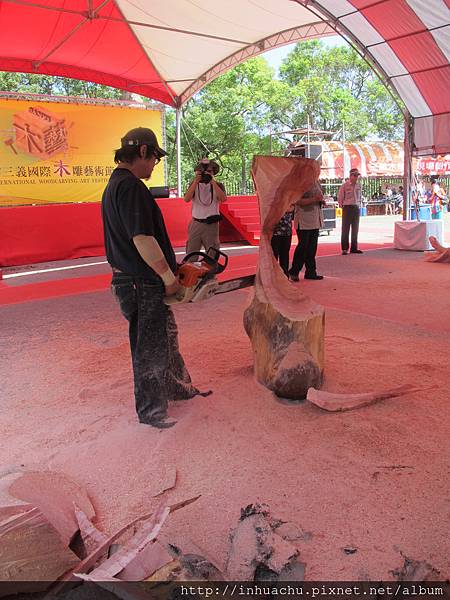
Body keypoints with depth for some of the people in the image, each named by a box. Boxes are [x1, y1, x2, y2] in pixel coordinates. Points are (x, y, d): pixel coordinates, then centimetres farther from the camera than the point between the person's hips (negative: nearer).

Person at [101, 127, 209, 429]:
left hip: (133, 277, 11)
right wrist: (168, 275, -17)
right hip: (144, 283, -11)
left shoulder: (116, 185, 14)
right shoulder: (131, 187, -20)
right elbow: (142, 238, -27)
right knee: (151, 348, 3)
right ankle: (151, 410, 18)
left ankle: (179, 387, 41)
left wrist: (169, 263, 18)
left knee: (167, 337, 23)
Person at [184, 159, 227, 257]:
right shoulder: (194, 184, 6)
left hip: (212, 224, -1)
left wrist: (213, 182, -17)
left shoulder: (218, 185, 4)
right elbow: (186, 199, -10)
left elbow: (223, 198, -16)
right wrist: (196, 182, -16)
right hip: (196, 223, 1)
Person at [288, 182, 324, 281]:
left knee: (312, 247, 10)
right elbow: (298, 201, -19)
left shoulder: (316, 183, 16)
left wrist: (321, 200, 5)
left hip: (315, 220, 8)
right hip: (303, 221, -8)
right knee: (303, 246, -6)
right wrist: (314, 199, -23)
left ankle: (310, 272, 17)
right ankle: (293, 272, 5)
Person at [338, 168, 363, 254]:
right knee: (345, 229, -2)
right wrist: (342, 207, -3)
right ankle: (344, 248, 3)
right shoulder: (345, 185, -7)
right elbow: (340, 197, -3)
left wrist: (358, 205, 10)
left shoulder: (358, 185, 8)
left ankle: (354, 248, 15)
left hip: (356, 208, 5)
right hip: (347, 208, -5)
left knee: (355, 229, 8)